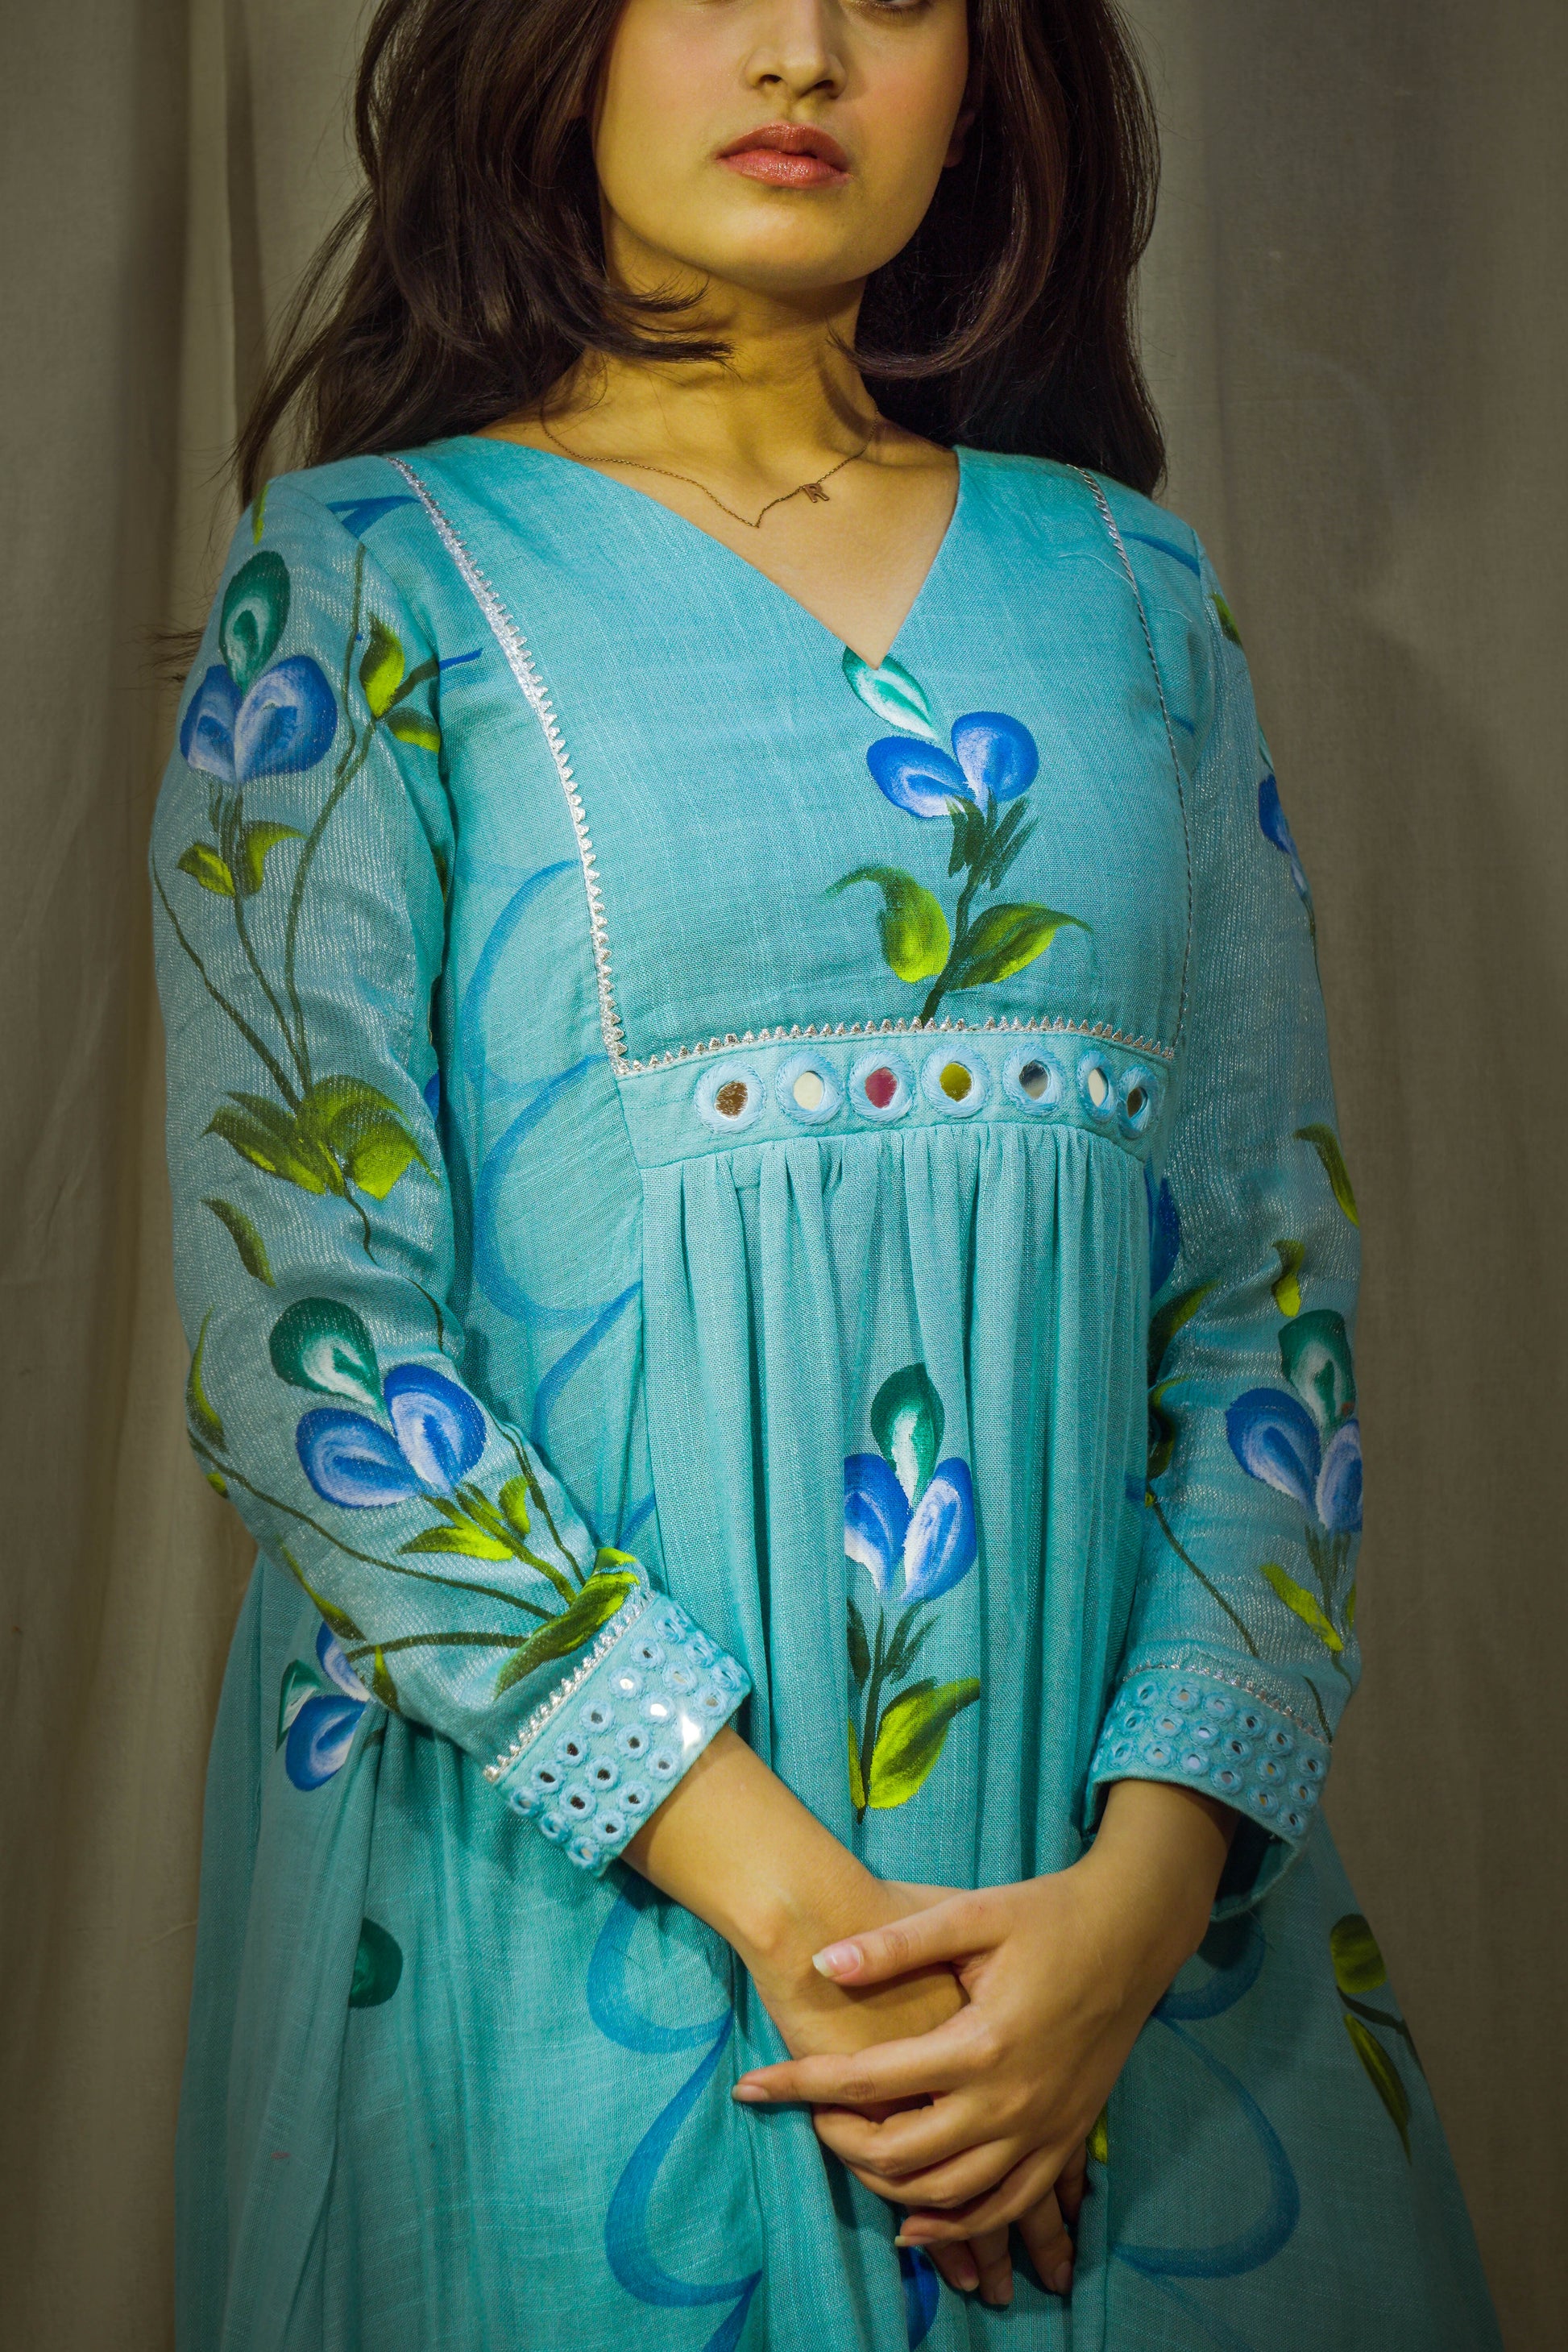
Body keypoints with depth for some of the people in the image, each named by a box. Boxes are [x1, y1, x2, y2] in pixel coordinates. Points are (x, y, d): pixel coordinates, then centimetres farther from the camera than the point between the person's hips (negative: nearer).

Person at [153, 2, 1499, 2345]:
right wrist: (781, 1891, -16)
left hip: (1108, 1850, 3)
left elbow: (1272, 1270, 3)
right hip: (563, 1880, -2)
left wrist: (1152, 1880, -11)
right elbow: (295, 1316, -9)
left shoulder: (1130, 585, 8)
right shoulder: (369, 578, -1)